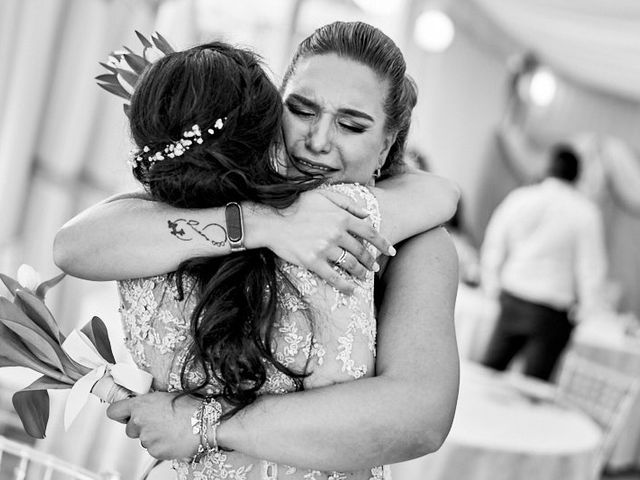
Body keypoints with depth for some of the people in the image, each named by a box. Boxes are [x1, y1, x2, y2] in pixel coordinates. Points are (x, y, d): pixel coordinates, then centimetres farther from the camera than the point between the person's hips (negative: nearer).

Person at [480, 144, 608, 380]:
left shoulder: (517, 198, 1)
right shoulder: (585, 212, -9)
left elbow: (493, 248, 6)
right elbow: (591, 267, -7)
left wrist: (493, 290, 17)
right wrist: (588, 313, 2)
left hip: (511, 300, 3)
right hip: (552, 312, -3)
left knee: (488, 371, 14)